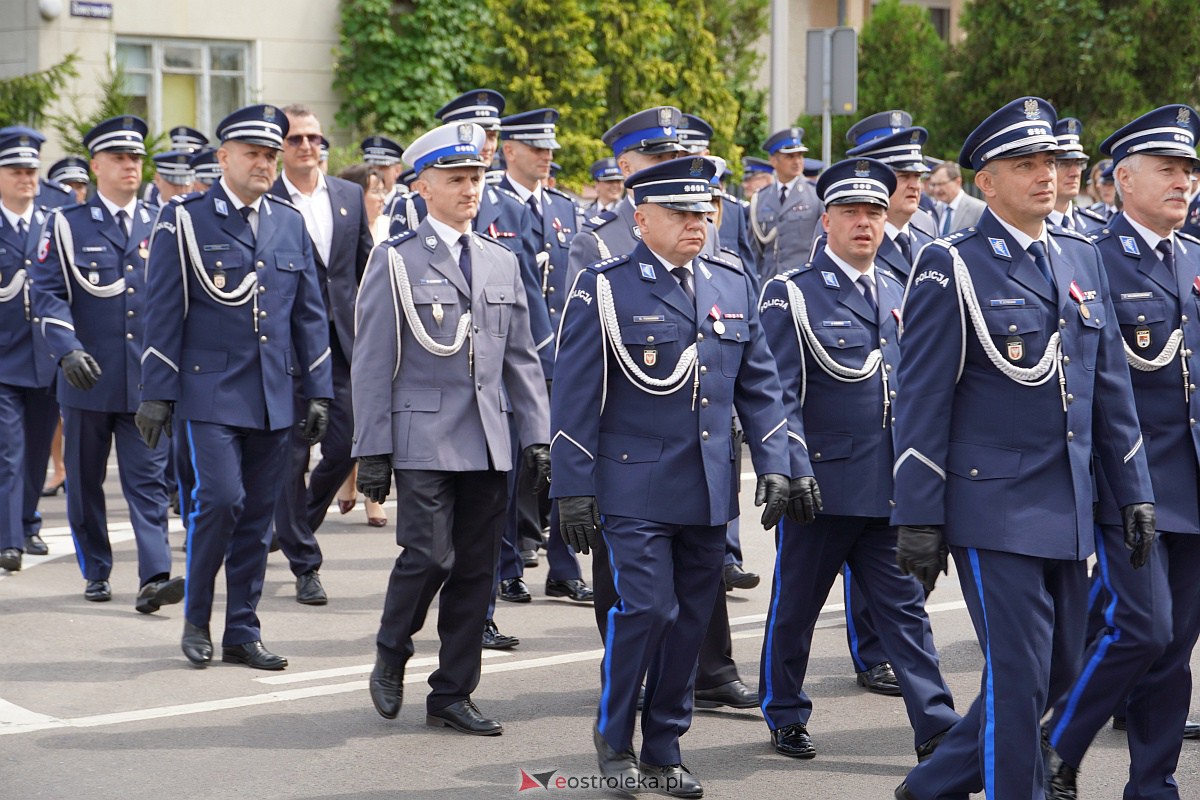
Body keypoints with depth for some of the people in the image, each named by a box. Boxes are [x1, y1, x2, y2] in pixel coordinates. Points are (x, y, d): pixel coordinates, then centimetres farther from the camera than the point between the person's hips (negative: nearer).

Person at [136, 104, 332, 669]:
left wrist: (318, 391, 8)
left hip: (274, 396, 4)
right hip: (211, 391, -4)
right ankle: (196, 619, 5)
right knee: (220, 499, -15)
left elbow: (309, 313, 14)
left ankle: (243, 632, 16)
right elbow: (163, 312, -3)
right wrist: (156, 393, -6)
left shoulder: (290, 223, 11)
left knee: (258, 515, 6)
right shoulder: (185, 220, -1)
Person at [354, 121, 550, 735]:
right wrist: (372, 450, -7)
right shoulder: (396, 260, 0)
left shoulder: (502, 263, 14)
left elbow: (522, 360, 16)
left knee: (475, 569, 5)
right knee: (430, 555, -13)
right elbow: (372, 363, -2)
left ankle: (452, 694, 15)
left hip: (488, 445, 5)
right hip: (422, 440, -5)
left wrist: (537, 436, 8)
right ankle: (391, 655, 14)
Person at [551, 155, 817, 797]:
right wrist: (574, 490, -9)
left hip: (710, 492, 5)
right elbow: (575, 396, -6)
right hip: (636, 486, -5)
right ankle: (613, 736, 12)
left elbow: (758, 385, 12)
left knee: (691, 618, 8)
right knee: (647, 608, -11)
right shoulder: (604, 288, -5)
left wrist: (775, 466, 3)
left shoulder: (733, 286, 9)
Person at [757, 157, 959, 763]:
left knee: (903, 606, 2)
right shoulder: (791, 294, -5)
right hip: (822, 482, -4)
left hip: (890, 487, 4)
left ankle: (936, 729, 0)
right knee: (795, 606, 9)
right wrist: (792, 473, -19)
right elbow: (780, 395, -11)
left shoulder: (898, 292, 12)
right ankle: (785, 717, 24)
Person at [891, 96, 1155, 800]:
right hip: (995, 505, -7)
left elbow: (1111, 386, 15)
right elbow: (922, 402, -9)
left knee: (1060, 670, 13)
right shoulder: (952, 266, -7)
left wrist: (1135, 491, 10)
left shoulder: (1084, 259, 12)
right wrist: (919, 520, -11)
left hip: (1070, 509, 7)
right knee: (1019, 676, -6)